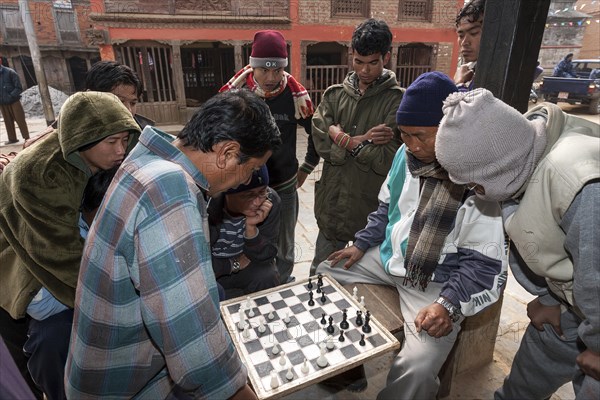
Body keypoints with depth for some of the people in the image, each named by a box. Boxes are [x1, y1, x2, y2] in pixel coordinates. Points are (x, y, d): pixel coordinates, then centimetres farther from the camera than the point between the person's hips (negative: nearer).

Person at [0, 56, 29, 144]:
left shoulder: (10, 72, -5)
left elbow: (19, 88, -8)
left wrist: (11, 96, -17)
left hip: (14, 101, -5)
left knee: (20, 120, -1)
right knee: (8, 122, 11)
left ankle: (27, 138, 6)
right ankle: (12, 139, 20)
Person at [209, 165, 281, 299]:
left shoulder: (271, 201, -21)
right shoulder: (206, 205, -30)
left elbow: (266, 257, -16)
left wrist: (251, 228, -31)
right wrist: (233, 264, -16)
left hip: (245, 265, 2)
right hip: (210, 272, -1)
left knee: (268, 277, -26)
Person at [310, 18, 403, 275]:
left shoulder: (397, 100, -7)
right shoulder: (334, 94, 4)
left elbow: (387, 160, -17)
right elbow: (322, 144, -9)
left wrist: (344, 140, -13)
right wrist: (362, 141, -17)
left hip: (373, 208, -3)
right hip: (332, 204, 3)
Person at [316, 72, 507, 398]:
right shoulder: (407, 154, -2)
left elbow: (484, 260, -17)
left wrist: (450, 303, -27)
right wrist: (361, 244, 4)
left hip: (437, 280, -6)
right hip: (389, 257, 7)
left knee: (416, 368, -26)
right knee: (325, 273, 12)